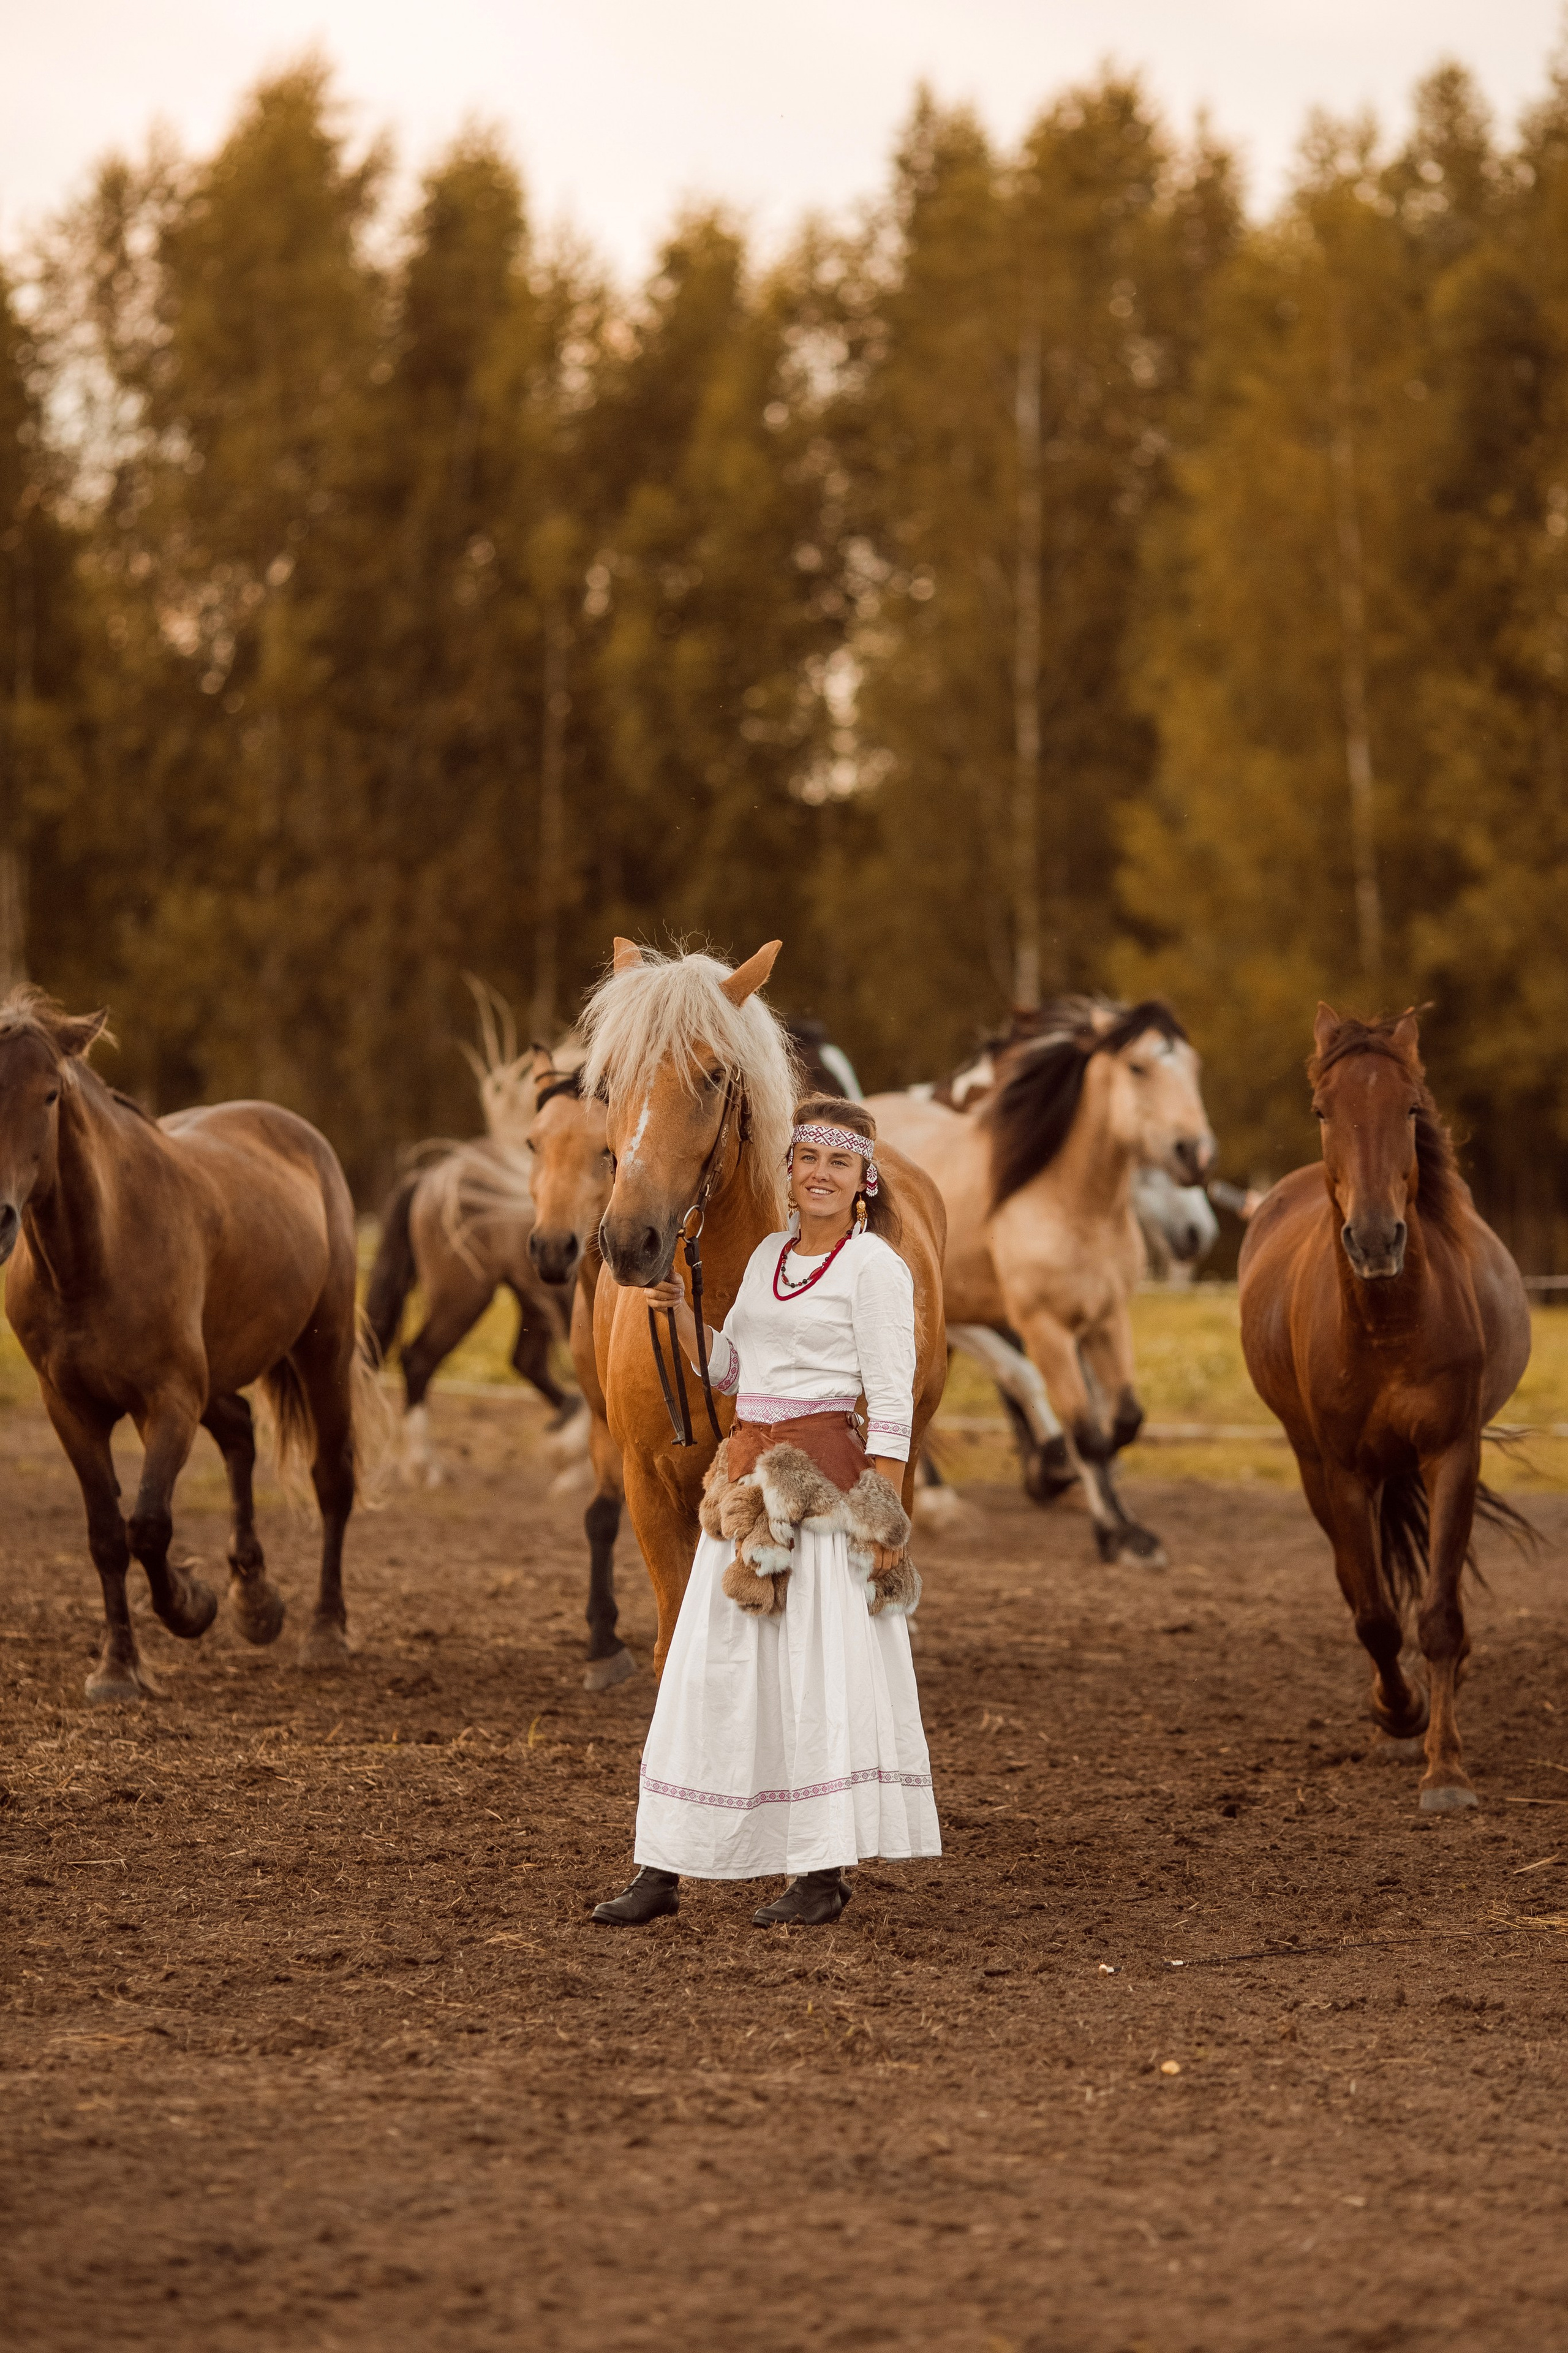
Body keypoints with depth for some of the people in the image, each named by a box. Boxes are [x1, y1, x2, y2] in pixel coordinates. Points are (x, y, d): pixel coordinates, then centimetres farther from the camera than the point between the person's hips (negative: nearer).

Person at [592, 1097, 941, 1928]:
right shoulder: (769, 1254, 14)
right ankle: (663, 1871, 10)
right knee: (707, 1666, 6)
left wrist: (883, 1520, -15)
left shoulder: (874, 1265, -7)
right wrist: (679, 1312, 3)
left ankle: (825, 1874, 6)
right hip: (746, 1475, 7)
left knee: (818, 1666, -3)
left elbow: (891, 1401, -10)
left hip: (823, 1478, -7)